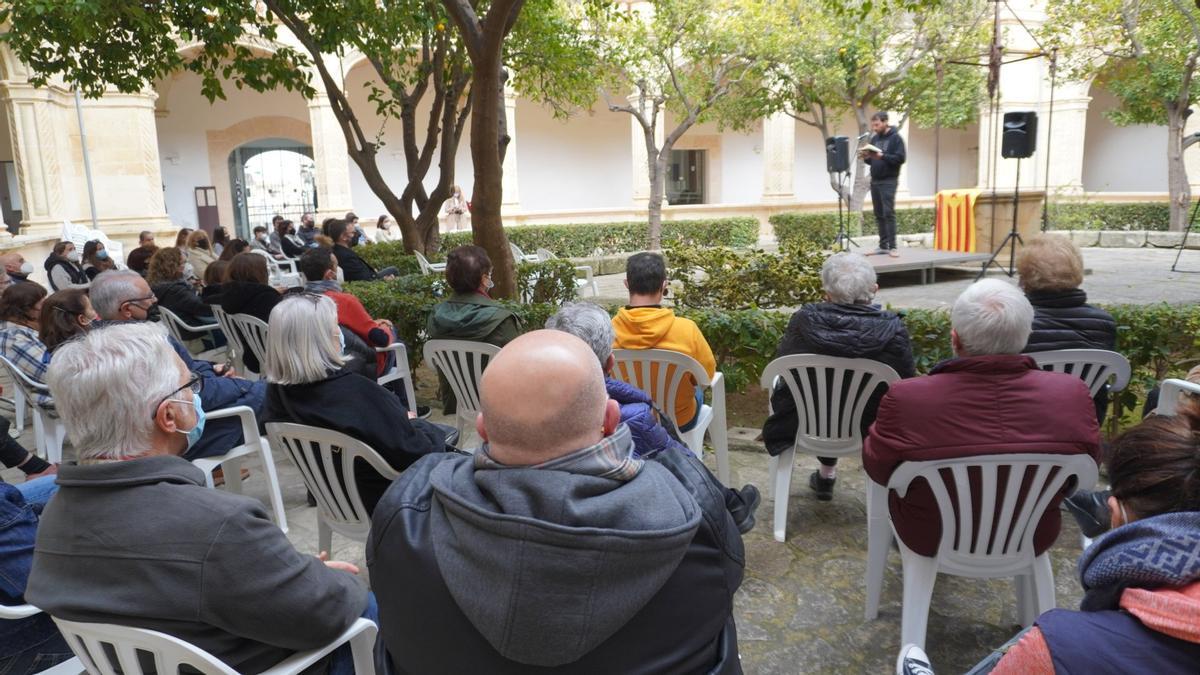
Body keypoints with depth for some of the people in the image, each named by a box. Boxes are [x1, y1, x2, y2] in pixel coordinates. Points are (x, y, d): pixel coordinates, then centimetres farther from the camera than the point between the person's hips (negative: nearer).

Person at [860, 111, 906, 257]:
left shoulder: (895, 138, -5)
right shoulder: (874, 138, 14)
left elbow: (901, 158, -15)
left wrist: (882, 156, -24)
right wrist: (866, 157, -4)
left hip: (888, 181, -7)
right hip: (874, 181, 7)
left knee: (889, 213, -10)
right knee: (879, 214, 7)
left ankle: (892, 247, -8)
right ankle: (883, 245, 12)